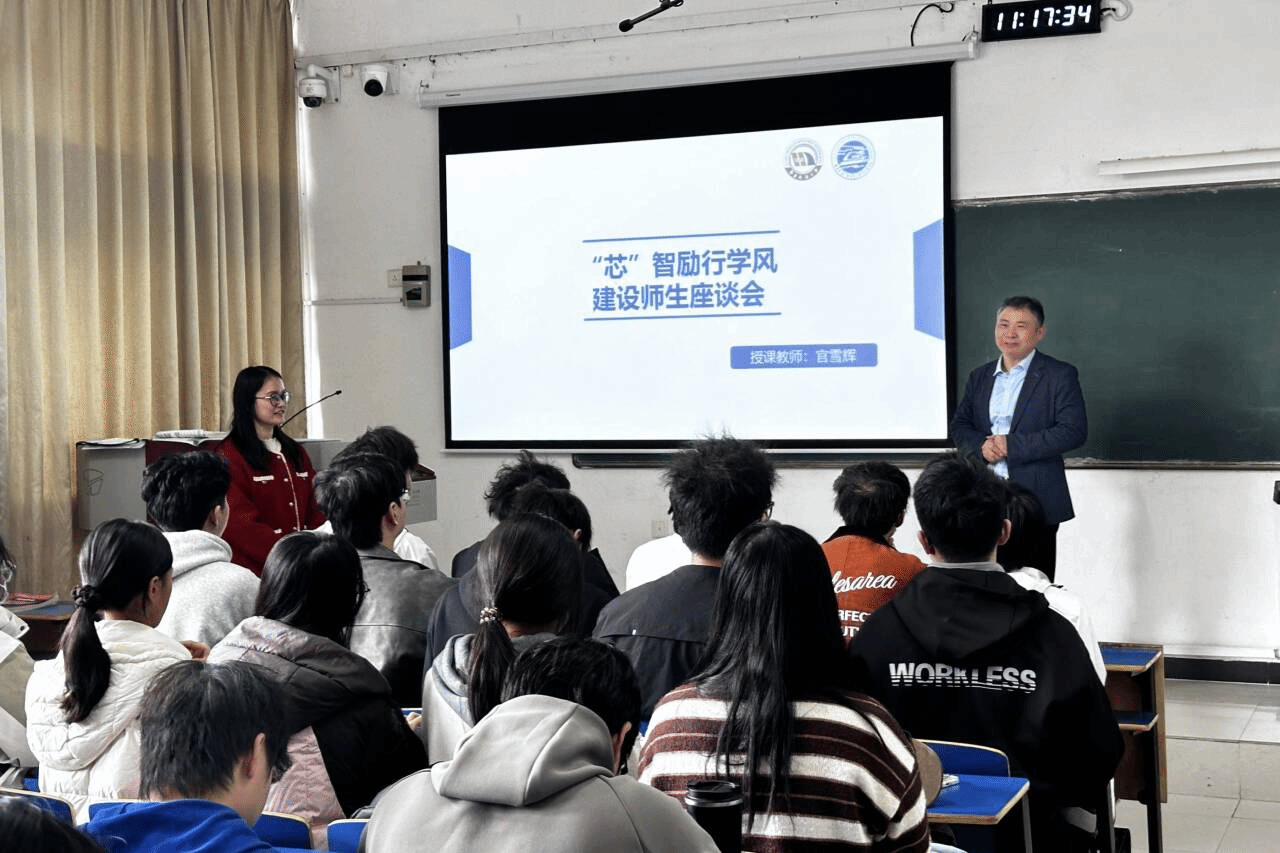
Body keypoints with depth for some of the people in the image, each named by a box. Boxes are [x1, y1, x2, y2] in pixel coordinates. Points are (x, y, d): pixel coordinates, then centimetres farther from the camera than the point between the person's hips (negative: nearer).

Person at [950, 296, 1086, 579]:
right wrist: (982, 445, -8)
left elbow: (1074, 431, -11)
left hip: (1036, 500, -4)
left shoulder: (1060, 376, -2)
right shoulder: (979, 377, 14)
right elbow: (959, 426, 15)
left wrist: (1011, 445, -15)